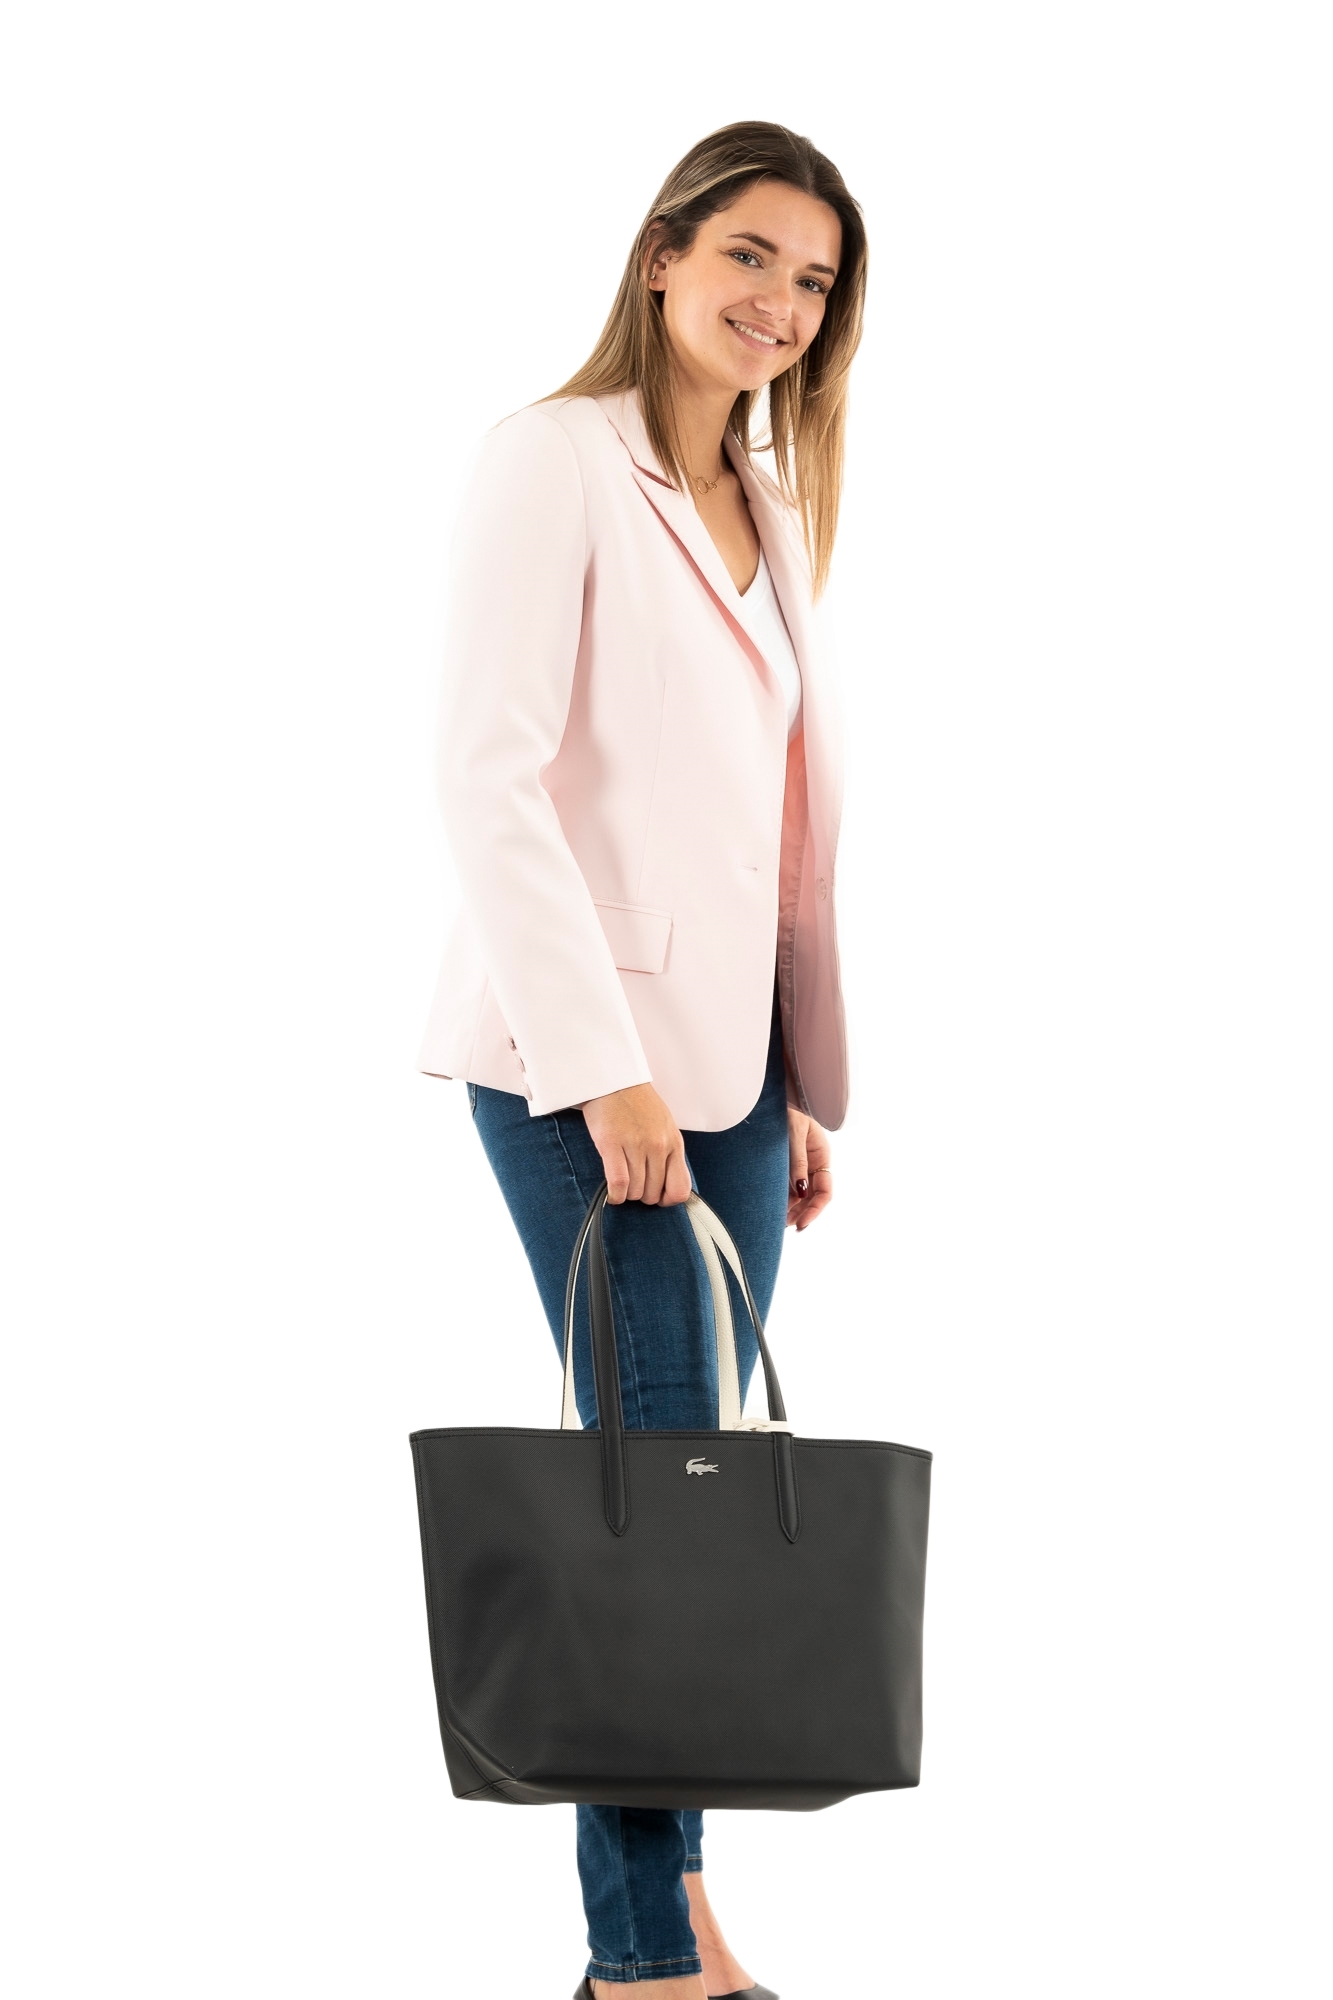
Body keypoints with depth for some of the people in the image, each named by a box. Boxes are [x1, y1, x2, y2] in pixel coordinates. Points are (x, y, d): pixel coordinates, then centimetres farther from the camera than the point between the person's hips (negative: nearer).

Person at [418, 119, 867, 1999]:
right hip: (586, 1050, -7)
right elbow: (488, 771, -14)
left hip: (728, 1048, 7)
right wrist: (601, 1063, -19)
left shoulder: (773, 513, 18)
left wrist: (808, 1083, 14)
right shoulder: (556, 458, -5)